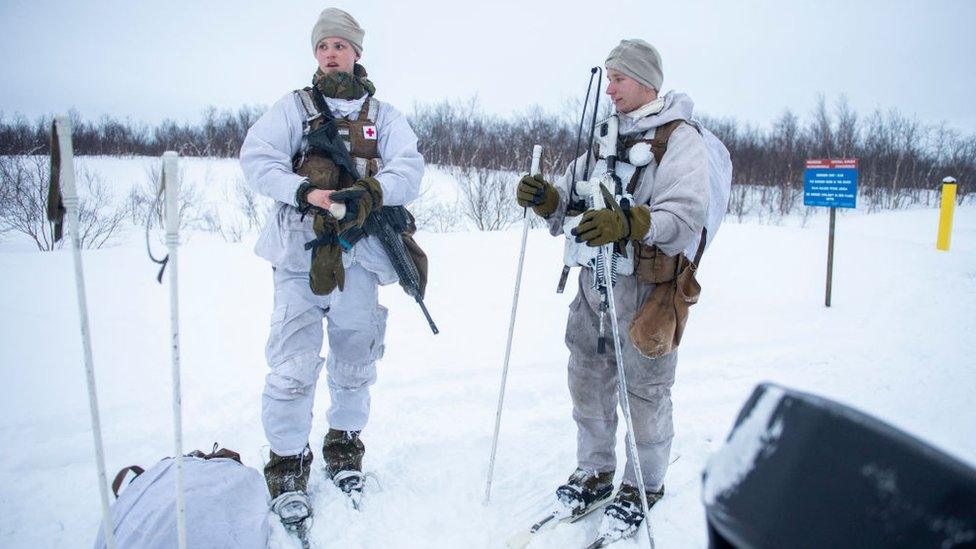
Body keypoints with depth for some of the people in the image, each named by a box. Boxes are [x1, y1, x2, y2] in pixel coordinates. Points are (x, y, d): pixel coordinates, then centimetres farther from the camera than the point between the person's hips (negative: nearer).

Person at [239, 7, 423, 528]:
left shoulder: (383, 115, 14)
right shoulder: (294, 106, 11)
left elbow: (410, 169, 0)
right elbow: (256, 158, -1)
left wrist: (368, 193, -20)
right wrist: (304, 190, -18)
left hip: (356, 256, 2)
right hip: (299, 252, -2)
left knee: (355, 363, 11)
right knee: (293, 366, -6)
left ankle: (344, 446, 32)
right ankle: (287, 464, 12)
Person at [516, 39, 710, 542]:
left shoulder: (681, 138, -7)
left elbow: (685, 216, -20)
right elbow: (572, 197, 14)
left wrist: (628, 222, -36)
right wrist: (546, 198, -8)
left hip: (646, 286, -6)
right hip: (593, 279, 7)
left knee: (643, 390, 5)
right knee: (587, 381, 14)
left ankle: (643, 486, 25)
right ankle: (595, 473, 32)